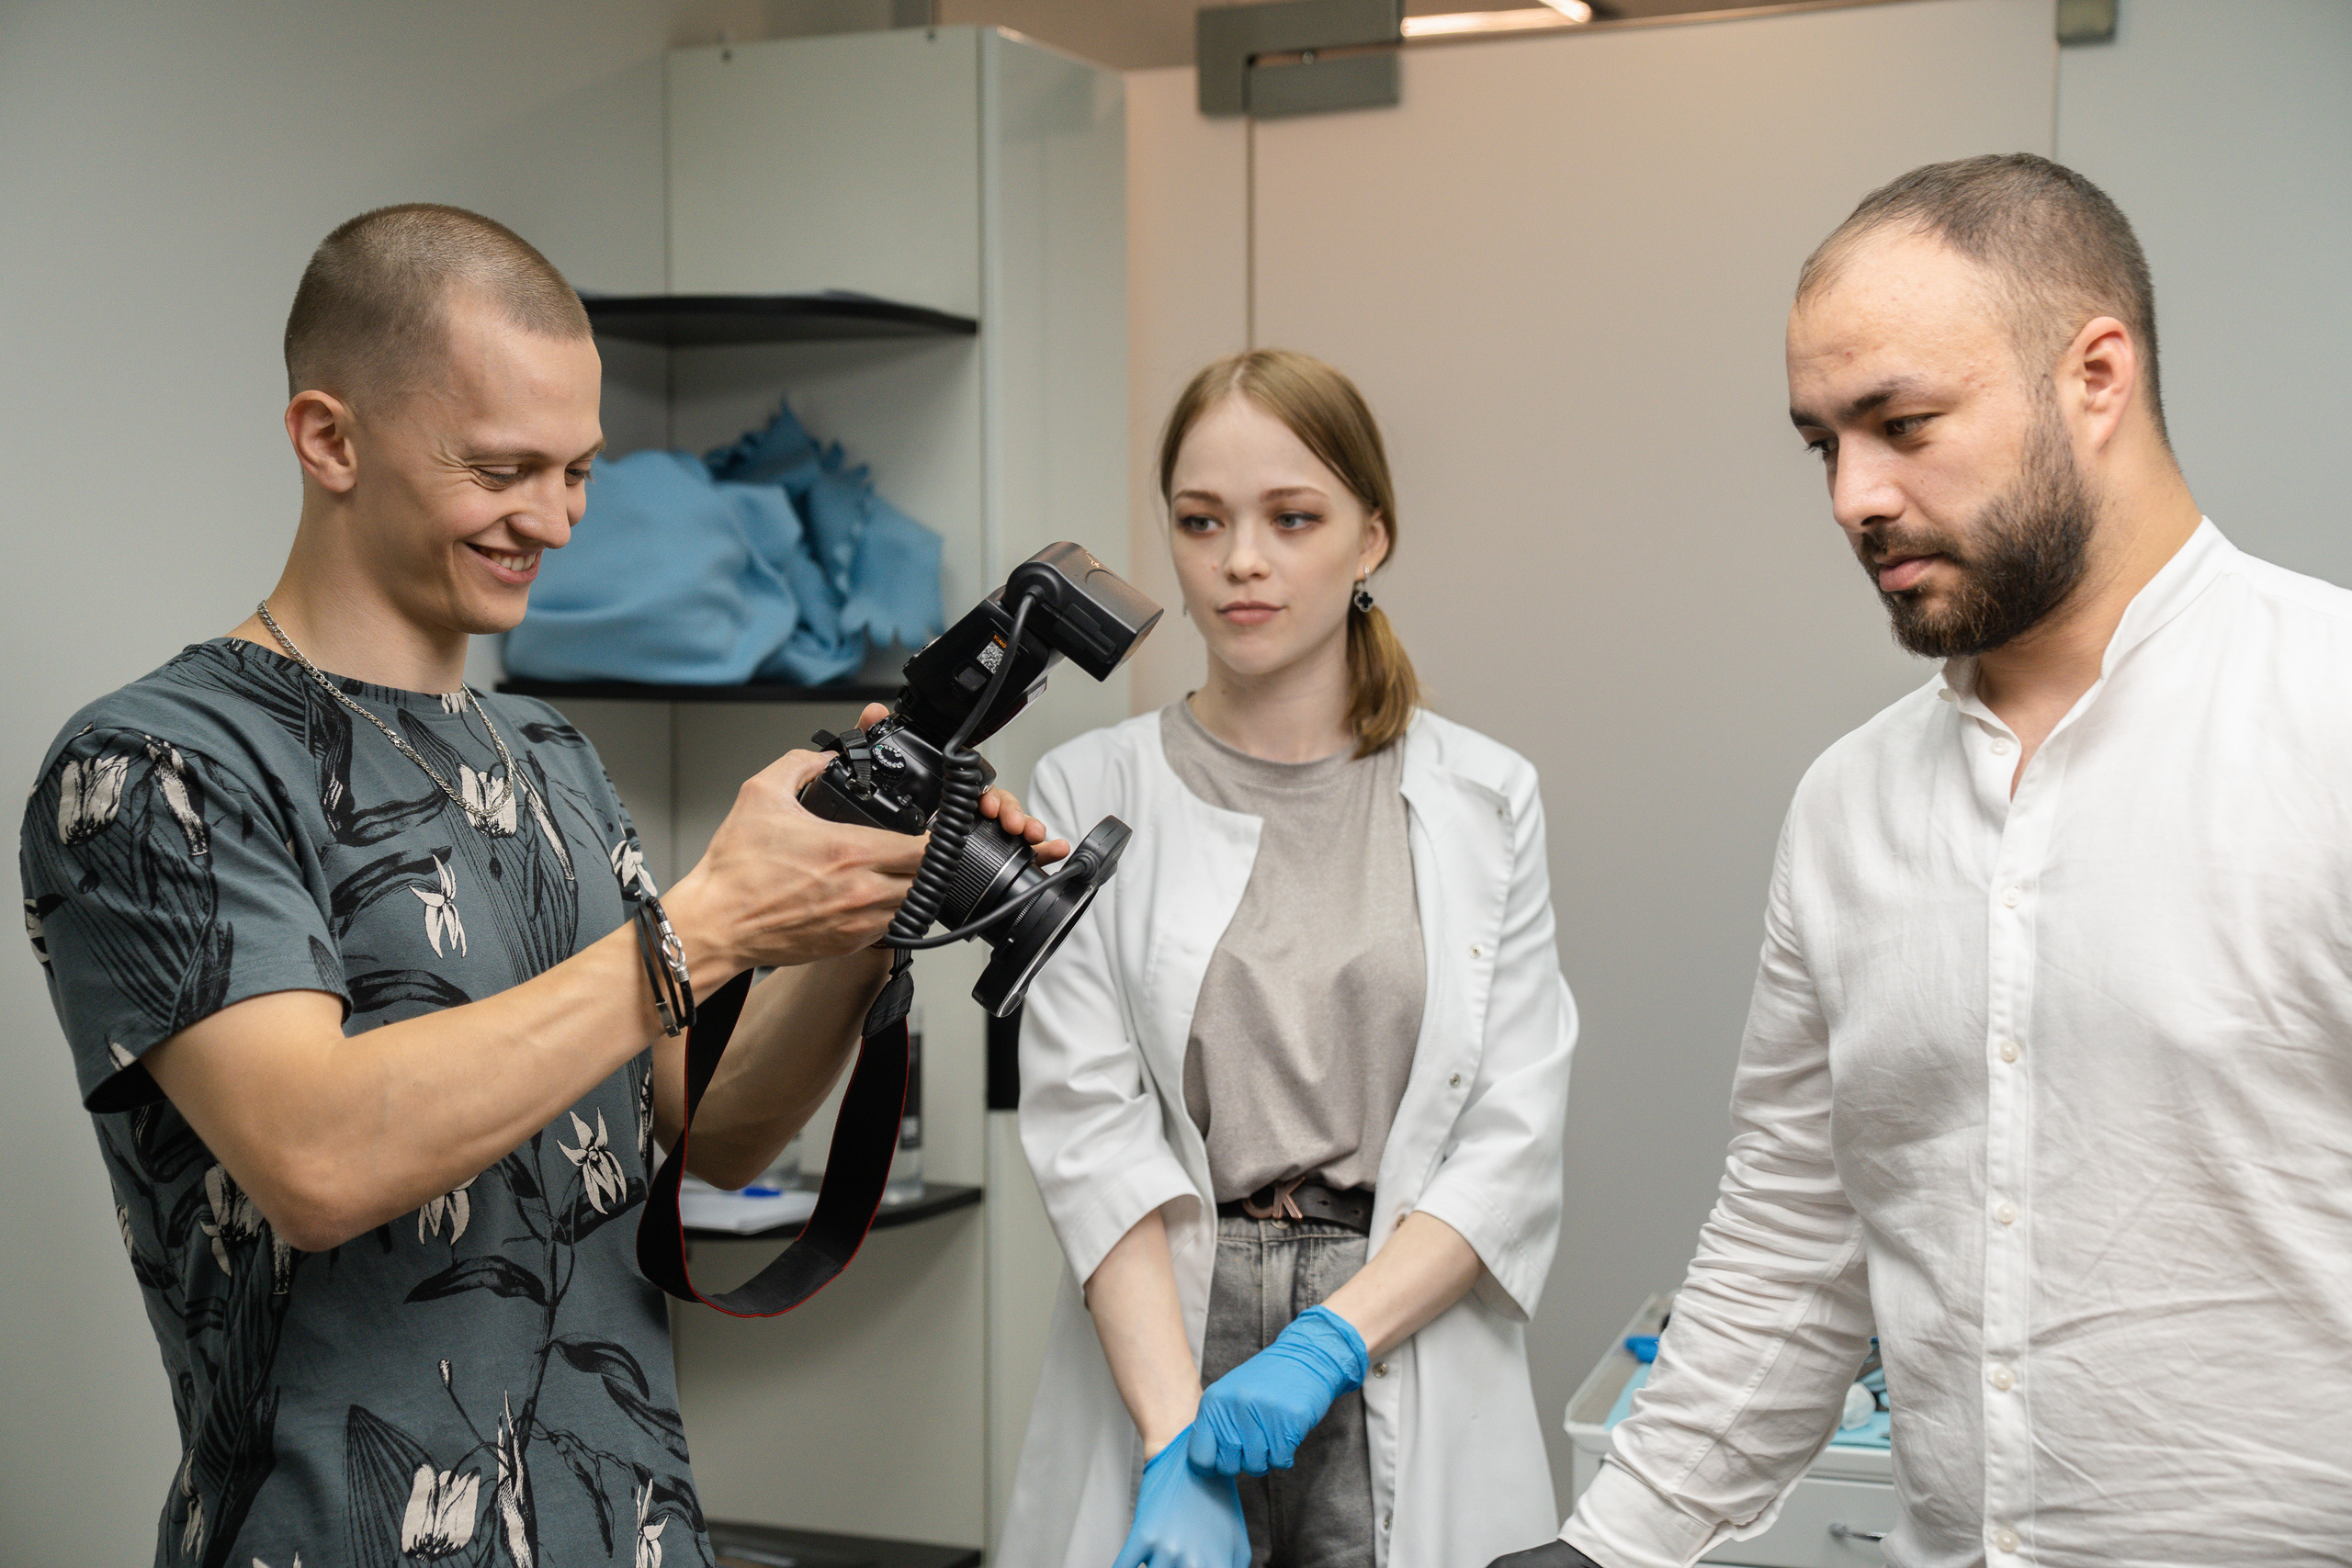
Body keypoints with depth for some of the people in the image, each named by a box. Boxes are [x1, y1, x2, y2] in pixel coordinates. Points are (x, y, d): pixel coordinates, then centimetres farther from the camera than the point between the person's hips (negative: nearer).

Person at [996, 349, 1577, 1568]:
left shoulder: (1486, 800, 2)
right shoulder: (1092, 794, 0)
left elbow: (1514, 1142, -3)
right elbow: (1088, 1131, -8)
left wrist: (1325, 1346, -15)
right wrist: (1175, 1446, -17)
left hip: (1408, 1369, 1)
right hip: (1156, 1344, 0)